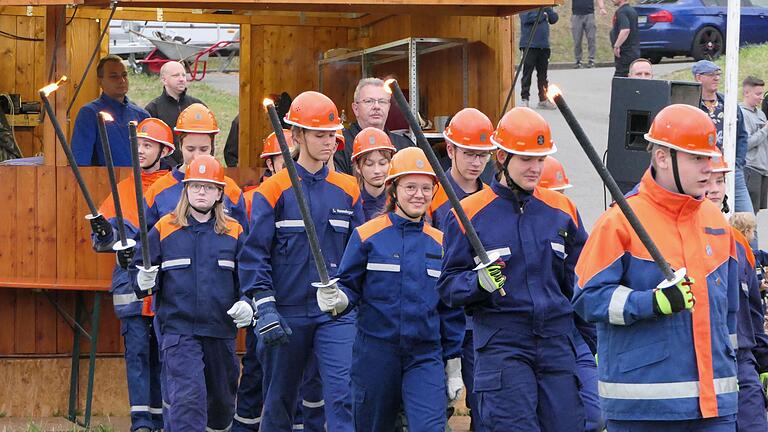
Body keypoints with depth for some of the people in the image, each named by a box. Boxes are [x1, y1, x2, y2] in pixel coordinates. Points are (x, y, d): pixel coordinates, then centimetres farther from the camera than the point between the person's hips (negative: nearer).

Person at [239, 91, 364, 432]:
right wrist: (265, 310, -13)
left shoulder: (347, 190, 7)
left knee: (342, 393, -13)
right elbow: (254, 255, -6)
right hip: (287, 312, -1)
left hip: (336, 312, 1)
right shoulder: (274, 190, -3)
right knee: (278, 401, 11)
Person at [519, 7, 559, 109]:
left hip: (543, 46, 5)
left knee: (542, 74, 11)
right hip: (529, 45, -5)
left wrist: (547, 9, -8)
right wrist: (543, 16, -9)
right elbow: (527, 18, -20)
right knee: (527, 74, -2)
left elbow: (554, 19, 6)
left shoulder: (545, 5, 12)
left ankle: (543, 99, 18)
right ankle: (525, 99, 4)